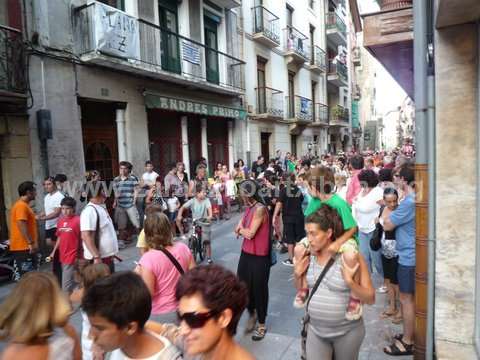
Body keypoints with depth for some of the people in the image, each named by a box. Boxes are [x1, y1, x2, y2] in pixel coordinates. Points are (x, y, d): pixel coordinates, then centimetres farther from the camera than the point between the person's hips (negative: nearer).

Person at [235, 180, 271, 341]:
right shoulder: (249, 208, 8)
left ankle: (262, 324, 27)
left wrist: (241, 229, -2)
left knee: (259, 289, 7)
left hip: (259, 256, -7)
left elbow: (250, 233, -20)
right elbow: (238, 229, 10)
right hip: (246, 253, 7)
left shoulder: (260, 209, -19)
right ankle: (252, 313, 39)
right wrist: (243, 229, -12)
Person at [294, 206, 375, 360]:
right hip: (315, 330, 3)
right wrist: (297, 275, -9)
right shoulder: (309, 256, -4)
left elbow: (370, 299, -14)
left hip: (347, 332, -3)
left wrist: (349, 281, -29)